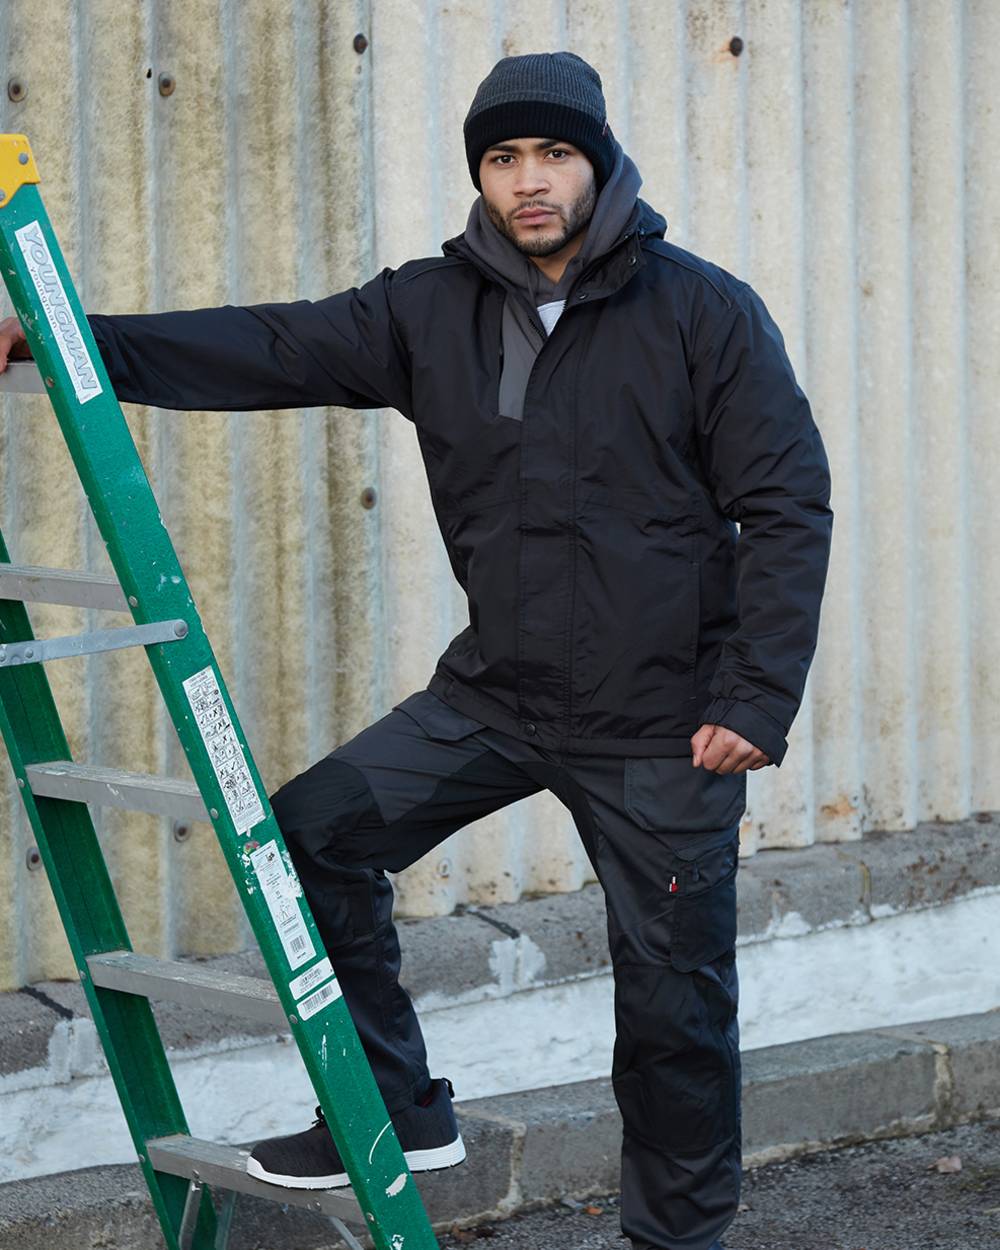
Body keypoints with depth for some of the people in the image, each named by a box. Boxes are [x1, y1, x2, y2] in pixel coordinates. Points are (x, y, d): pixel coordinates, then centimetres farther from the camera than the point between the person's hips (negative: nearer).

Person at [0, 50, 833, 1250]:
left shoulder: (704, 311, -10)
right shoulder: (433, 309, 0)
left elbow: (788, 506, -9)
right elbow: (273, 350, -7)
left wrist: (757, 700, -16)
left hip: (664, 723, -4)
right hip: (497, 692, 4)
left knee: (674, 997, 4)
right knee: (313, 834, -7)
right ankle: (395, 1112, 8)